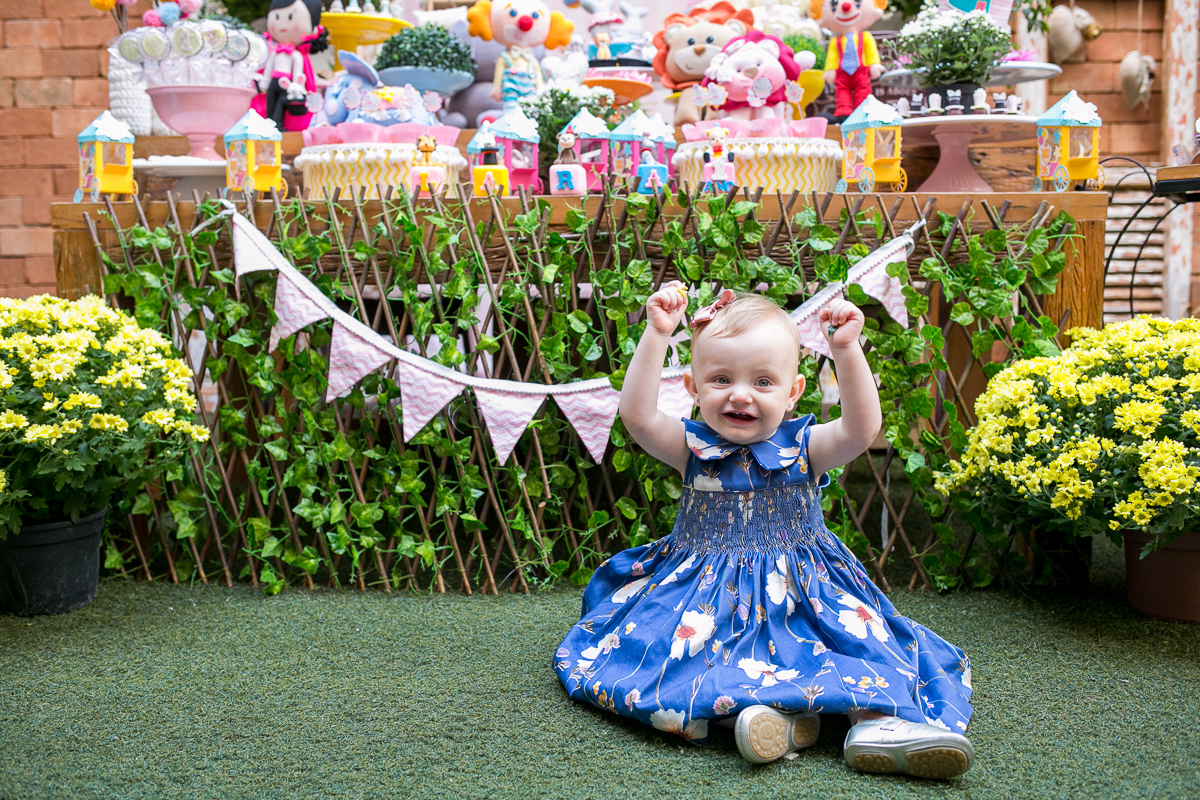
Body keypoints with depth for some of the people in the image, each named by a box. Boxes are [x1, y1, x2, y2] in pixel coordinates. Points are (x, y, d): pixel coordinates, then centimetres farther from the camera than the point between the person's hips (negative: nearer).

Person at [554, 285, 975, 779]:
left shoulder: (803, 447, -2)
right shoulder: (693, 449, -1)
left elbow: (861, 428, -21)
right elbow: (637, 415, -18)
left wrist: (847, 350, -31)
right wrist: (656, 336, -25)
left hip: (801, 595, 0)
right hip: (710, 598, 0)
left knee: (860, 631, -23)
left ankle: (876, 719, -35)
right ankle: (754, 711, -43)